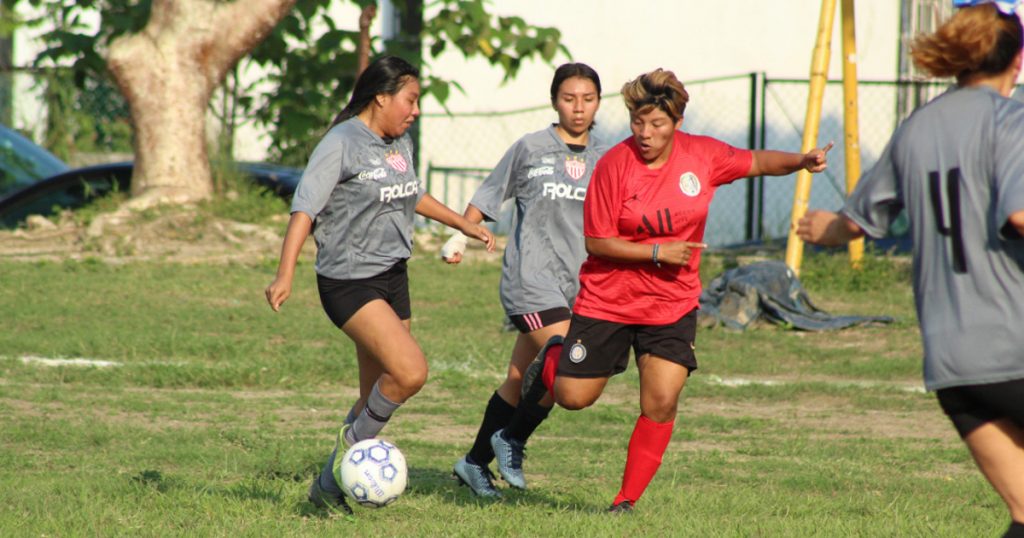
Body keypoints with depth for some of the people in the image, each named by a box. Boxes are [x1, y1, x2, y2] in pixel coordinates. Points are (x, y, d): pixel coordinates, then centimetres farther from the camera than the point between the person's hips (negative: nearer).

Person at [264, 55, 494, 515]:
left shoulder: (400, 145, 11)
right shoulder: (342, 144, -13)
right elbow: (305, 208, -17)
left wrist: (464, 225, 38)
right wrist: (285, 275, -26)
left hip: (393, 277, 8)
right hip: (349, 282, -8)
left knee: (377, 397, 8)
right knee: (411, 371, -23)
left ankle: (329, 486, 20)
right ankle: (355, 442, -1)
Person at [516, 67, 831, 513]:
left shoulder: (702, 155, -4)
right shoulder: (614, 165, -15)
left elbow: (756, 162, 11)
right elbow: (597, 242, -13)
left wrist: (802, 161, -7)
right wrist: (658, 252, -20)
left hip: (672, 305, 2)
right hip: (607, 303, -2)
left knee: (661, 404, -11)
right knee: (573, 398, 4)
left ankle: (628, 500, 2)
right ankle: (553, 360, 40)